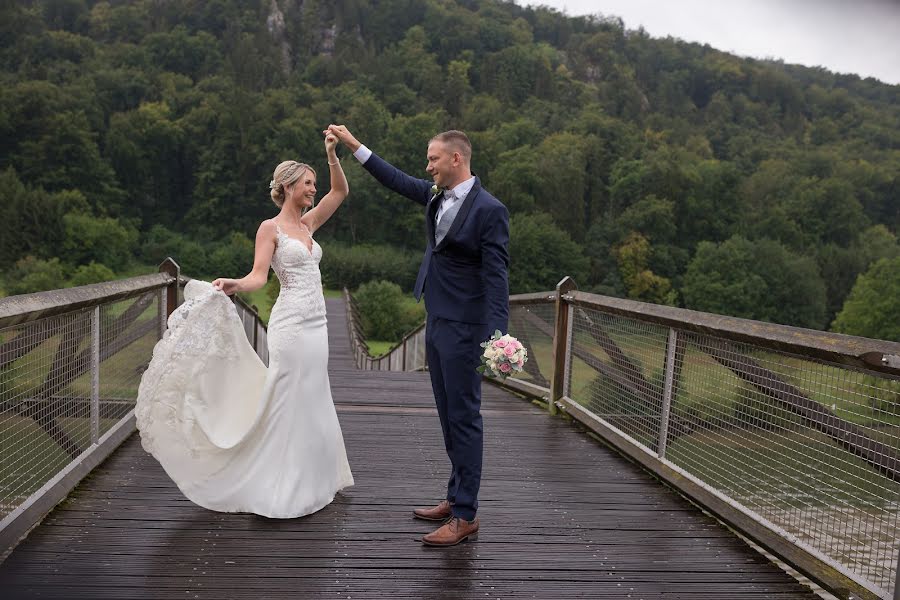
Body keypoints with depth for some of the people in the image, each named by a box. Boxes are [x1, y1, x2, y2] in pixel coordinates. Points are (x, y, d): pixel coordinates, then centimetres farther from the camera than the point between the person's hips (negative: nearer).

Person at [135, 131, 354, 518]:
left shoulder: (307, 224, 15)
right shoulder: (270, 228, -4)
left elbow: (341, 191, 16)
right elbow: (258, 276, -13)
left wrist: (332, 155, 5)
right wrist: (234, 284, -32)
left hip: (315, 325, 8)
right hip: (292, 323, -7)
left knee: (311, 403, 13)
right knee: (289, 402, -5)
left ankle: (307, 483, 25)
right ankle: (279, 489, 6)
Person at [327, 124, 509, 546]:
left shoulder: (489, 210, -15)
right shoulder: (437, 196, 9)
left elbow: (496, 277, -19)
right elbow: (398, 181, 23)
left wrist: (496, 337, -26)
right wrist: (353, 145, 24)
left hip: (462, 330, -8)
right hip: (436, 324, 9)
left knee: (464, 418, -2)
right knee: (449, 416, 15)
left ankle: (465, 516, 8)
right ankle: (456, 498, 28)